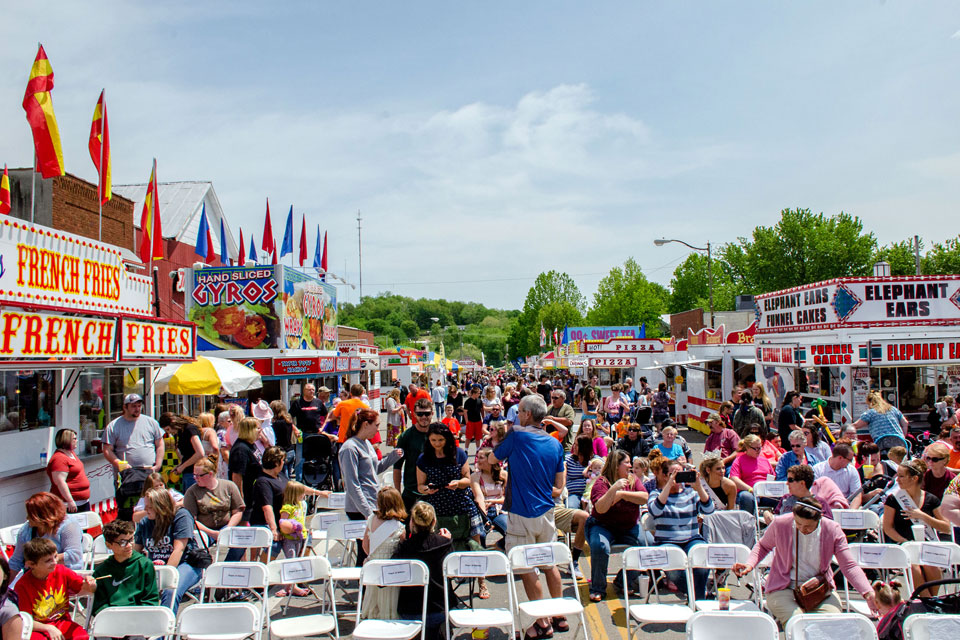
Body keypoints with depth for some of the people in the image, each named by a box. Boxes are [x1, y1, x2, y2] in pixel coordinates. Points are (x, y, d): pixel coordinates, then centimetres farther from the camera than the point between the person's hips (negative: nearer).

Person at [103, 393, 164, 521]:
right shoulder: (113, 426, 4)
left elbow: (160, 445, 11)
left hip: (150, 473, 2)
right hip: (127, 476, -2)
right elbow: (107, 450, 2)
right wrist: (119, 463, -14)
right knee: (126, 512, -4)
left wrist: (158, 465, -1)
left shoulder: (151, 422, 10)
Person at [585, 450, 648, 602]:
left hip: (630, 527, 5)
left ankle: (625, 582, 2)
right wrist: (614, 489, -31)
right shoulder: (602, 482, -9)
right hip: (603, 526, -4)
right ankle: (597, 589, -11)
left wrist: (622, 494, -17)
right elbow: (600, 508, -22)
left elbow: (645, 498, -8)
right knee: (600, 546, -33)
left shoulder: (633, 479, 7)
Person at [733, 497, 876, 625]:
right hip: (784, 589, -2)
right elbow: (763, 545, 13)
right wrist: (750, 564, -5)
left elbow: (849, 566, -3)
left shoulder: (832, 530, -6)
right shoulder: (780, 523, -8)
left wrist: (868, 594, -18)